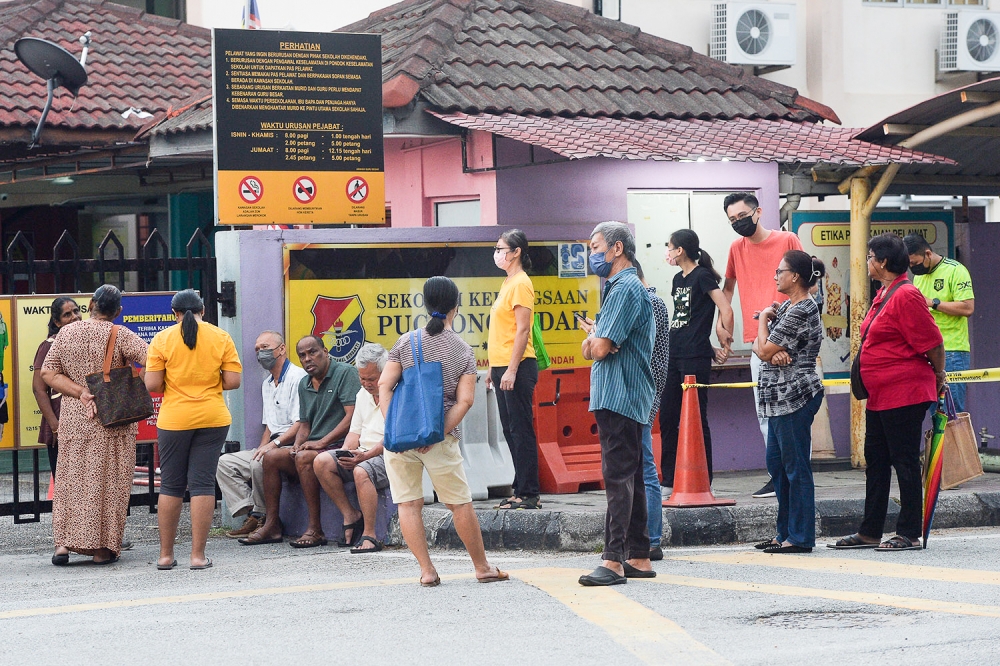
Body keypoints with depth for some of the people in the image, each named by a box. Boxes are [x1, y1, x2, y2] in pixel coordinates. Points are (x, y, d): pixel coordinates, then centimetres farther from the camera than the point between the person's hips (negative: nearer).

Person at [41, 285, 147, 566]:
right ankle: (102, 548, 3)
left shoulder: (66, 333, 3)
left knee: (70, 479, 10)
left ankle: (63, 543, 1)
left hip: (72, 419, 3)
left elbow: (48, 373, -1)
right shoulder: (119, 336, -9)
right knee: (108, 482, 3)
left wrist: (81, 392, -7)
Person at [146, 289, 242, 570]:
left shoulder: (163, 339, -2)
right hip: (213, 418, 0)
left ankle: (165, 555, 14)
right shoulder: (221, 338, 1)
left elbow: (152, 385, -6)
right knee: (203, 485, 2)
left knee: (170, 487, 9)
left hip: (174, 419, 0)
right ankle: (198, 555, 0)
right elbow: (233, 381, -3)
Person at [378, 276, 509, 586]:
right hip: (440, 439, -1)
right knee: (460, 504, 10)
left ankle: (427, 570, 2)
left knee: (408, 504, 6)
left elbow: (384, 386, -4)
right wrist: (440, 433, -9)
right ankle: (482, 567, 19)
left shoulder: (406, 342, 2)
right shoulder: (463, 350, 1)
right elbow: (465, 400, -8)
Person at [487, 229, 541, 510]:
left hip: (517, 367, -10)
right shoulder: (508, 283, 18)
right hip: (502, 366, 10)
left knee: (520, 429, -8)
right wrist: (493, 368, 20)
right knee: (511, 430, 12)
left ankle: (529, 494, -6)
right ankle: (521, 490, 17)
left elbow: (522, 329, -17)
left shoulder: (521, 283, -11)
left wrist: (511, 370, -21)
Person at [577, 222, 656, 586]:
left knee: (618, 477, -12)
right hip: (622, 397, 11)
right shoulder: (618, 287, 21)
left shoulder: (625, 289, -13)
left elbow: (601, 348, -19)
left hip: (618, 397, -11)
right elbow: (591, 349, 21)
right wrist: (593, 338, -2)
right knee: (630, 478, 12)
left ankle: (614, 560, -15)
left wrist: (592, 335, 3)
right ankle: (638, 557, 15)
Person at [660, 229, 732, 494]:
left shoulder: (702, 276, -10)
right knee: (667, 418, 8)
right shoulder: (678, 279, 16)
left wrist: (724, 348, -11)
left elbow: (726, 310, -17)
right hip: (674, 355, 9)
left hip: (695, 357, -9)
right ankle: (669, 481, 15)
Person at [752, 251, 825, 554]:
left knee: (796, 467, -6)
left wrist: (764, 318, 1)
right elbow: (758, 347, 12)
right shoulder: (786, 307, 17)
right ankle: (786, 532, 20)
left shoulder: (801, 311, -15)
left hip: (795, 396, -11)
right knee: (777, 464, 14)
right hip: (779, 397, 11)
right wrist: (773, 352, -11)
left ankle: (800, 537, -2)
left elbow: (764, 349, -15)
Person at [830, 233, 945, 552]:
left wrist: (938, 377, -4)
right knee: (876, 462, 13)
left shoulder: (905, 296, -17)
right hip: (880, 395, 10)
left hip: (904, 395, -10)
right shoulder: (884, 294, 14)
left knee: (904, 462, -4)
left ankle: (910, 534, 2)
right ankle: (870, 533, 19)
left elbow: (932, 343, -17)